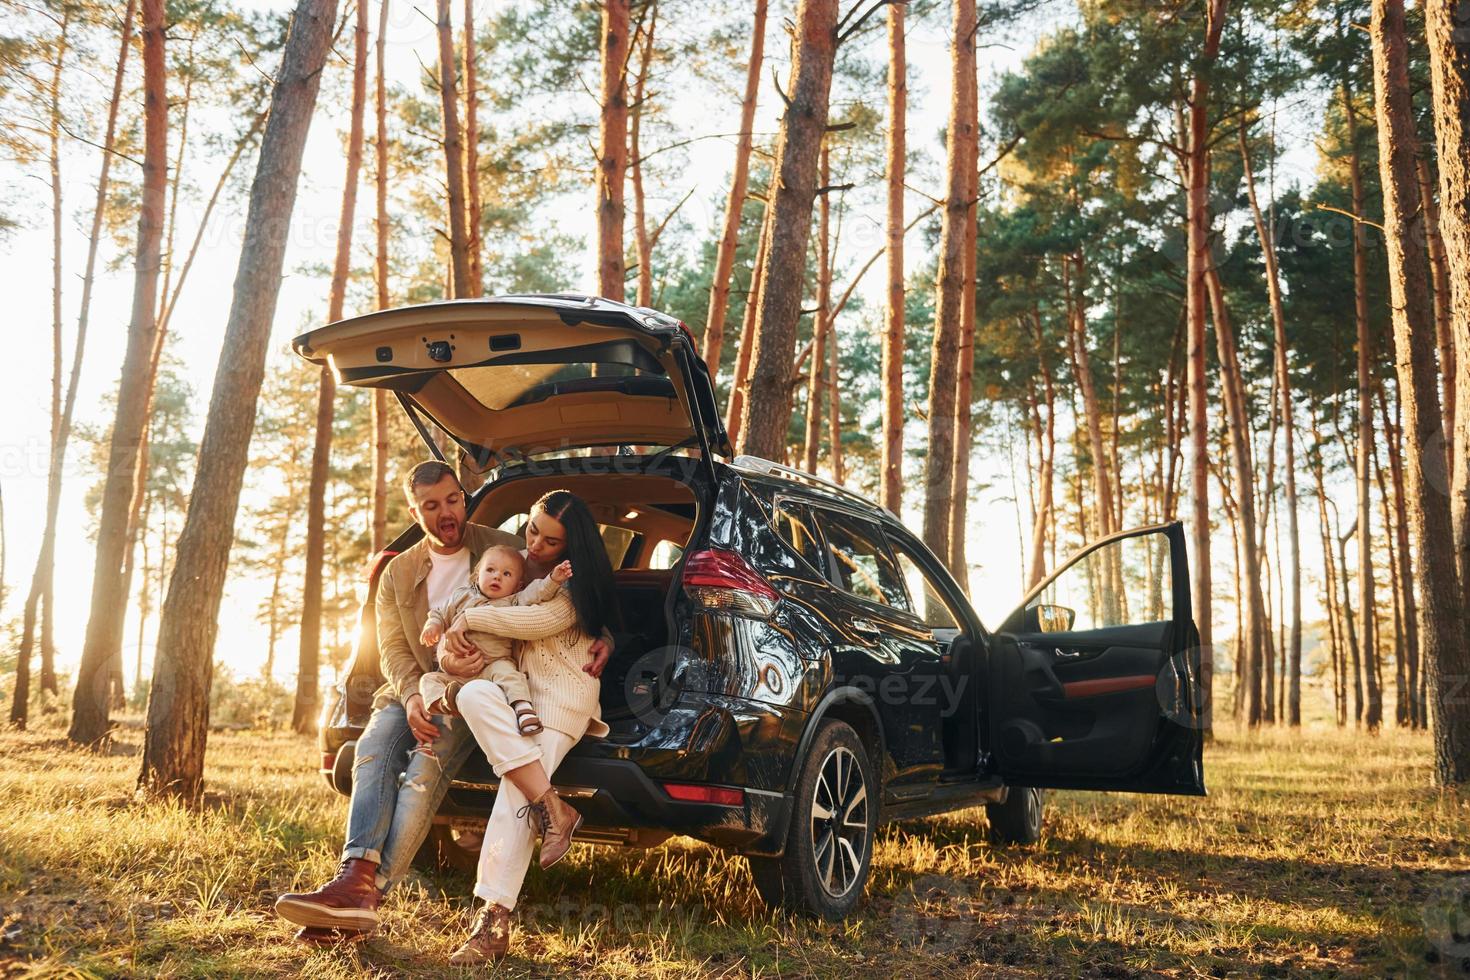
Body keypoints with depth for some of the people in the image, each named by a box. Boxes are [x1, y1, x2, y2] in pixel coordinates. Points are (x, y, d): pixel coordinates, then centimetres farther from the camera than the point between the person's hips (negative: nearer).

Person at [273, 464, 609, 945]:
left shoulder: (506, 549, 5)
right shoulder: (398, 573, 15)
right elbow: (392, 649, 5)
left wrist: (602, 637, -15)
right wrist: (411, 696, -17)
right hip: (416, 689, 4)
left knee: (427, 762, -31)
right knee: (374, 747, -28)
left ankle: (369, 889, -38)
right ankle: (357, 876, -42)